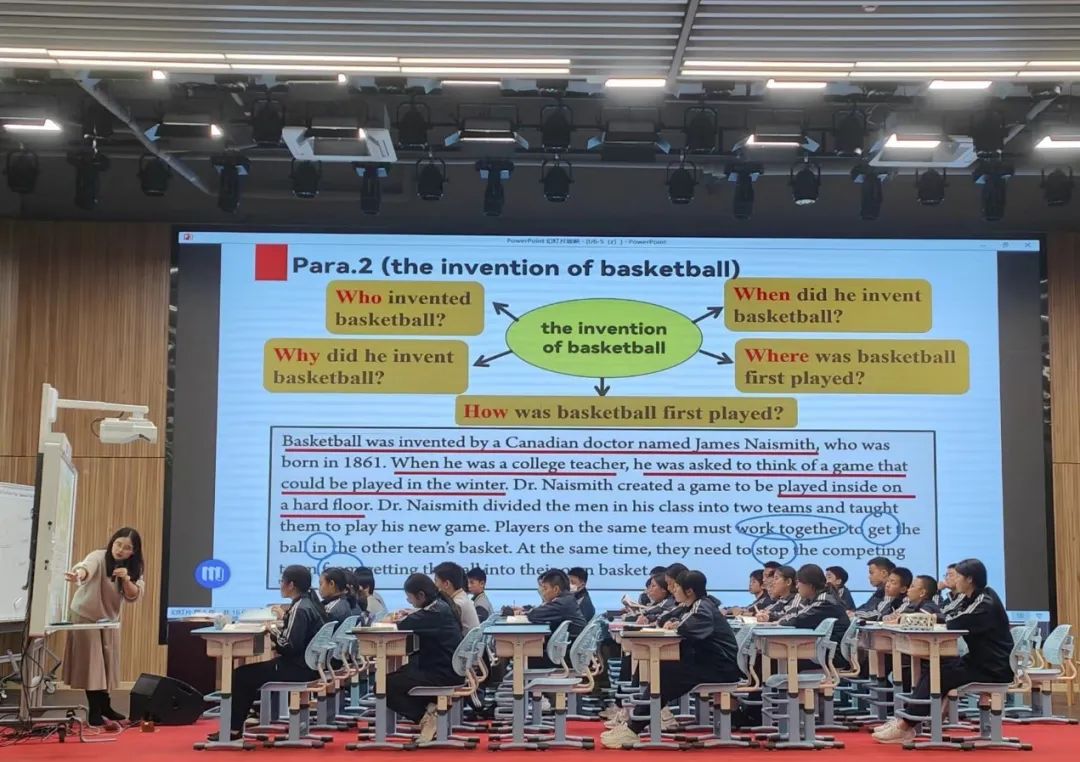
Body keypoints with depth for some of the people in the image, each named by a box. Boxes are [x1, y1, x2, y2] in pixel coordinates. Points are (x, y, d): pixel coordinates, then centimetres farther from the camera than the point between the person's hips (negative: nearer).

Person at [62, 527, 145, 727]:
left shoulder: (134, 567, -7)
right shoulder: (99, 557, -24)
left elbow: (134, 596, -13)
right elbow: (87, 567, -47)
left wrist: (126, 579, -32)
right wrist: (78, 574, -70)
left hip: (110, 619, 5)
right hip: (86, 616, -5)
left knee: (109, 662, 11)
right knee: (92, 663, -8)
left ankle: (105, 707, 25)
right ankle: (94, 713, -1)